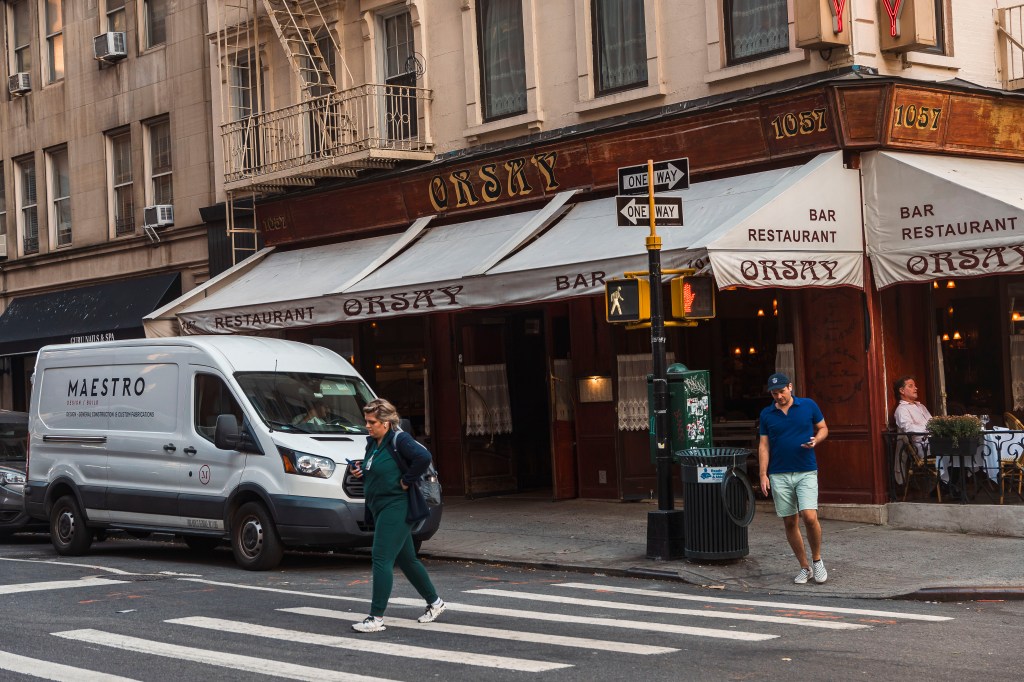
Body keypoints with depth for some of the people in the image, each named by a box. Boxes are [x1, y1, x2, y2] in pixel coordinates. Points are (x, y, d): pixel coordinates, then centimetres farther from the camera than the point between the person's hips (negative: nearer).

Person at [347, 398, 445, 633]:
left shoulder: (399, 440, -14)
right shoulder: (373, 443, 13)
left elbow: (423, 457, -28)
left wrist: (406, 481, -21)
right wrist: (359, 472, 5)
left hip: (395, 508, -10)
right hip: (379, 508, 10)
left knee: (382, 559, -12)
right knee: (406, 559, 16)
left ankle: (376, 617, -11)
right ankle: (434, 602, 30)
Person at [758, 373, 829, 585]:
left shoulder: (809, 406, 1)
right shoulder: (767, 414, 6)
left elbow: (823, 428, 12)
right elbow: (764, 445, 7)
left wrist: (815, 440, -10)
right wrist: (763, 475, -1)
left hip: (806, 472, -2)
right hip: (779, 476, 2)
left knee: (809, 516, -16)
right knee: (790, 522, 5)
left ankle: (817, 560, 7)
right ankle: (805, 567, 17)